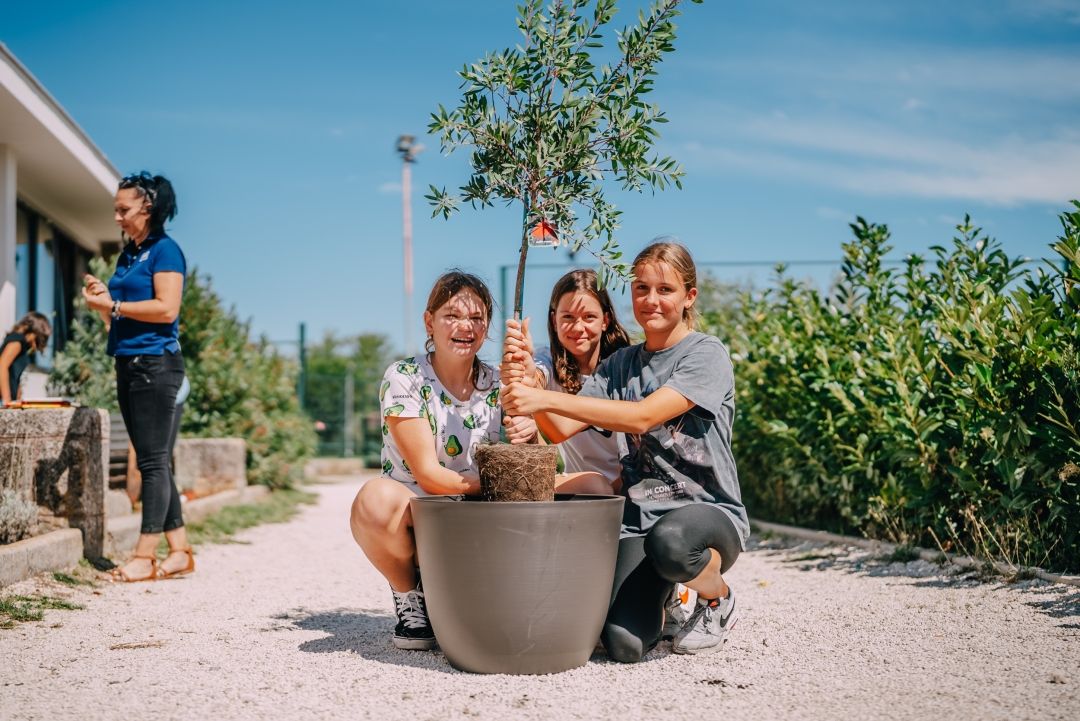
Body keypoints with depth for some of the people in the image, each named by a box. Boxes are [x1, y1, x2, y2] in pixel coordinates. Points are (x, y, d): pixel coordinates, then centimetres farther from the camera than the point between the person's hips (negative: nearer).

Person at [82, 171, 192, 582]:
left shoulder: (164, 250, -6)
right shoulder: (128, 255, 18)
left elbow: (166, 309, -17)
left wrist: (113, 305, -12)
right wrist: (102, 303, 3)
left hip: (155, 364, -9)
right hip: (128, 365, 9)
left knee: (152, 460, -8)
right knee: (152, 461, 8)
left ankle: (145, 557, -7)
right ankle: (180, 552, 11)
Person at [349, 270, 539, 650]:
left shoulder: (497, 384, 1)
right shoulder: (404, 378, -11)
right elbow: (428, 475, -16)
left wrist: (528, 435, -25)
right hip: (414, 522, -3)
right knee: (376, 497, -37)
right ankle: (410, 599, -5)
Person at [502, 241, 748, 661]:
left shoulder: (707, 355, -6)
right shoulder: (619, 365, 10)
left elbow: (642, 417, -22)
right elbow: (561, 430, -2)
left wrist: (547, 399, -27)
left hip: (709, 511, -3)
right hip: (640, 516, 4)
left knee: (670, 541, -41)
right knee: (624, 645, -21)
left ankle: (719, 599, -4)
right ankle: (660, 594, 17)